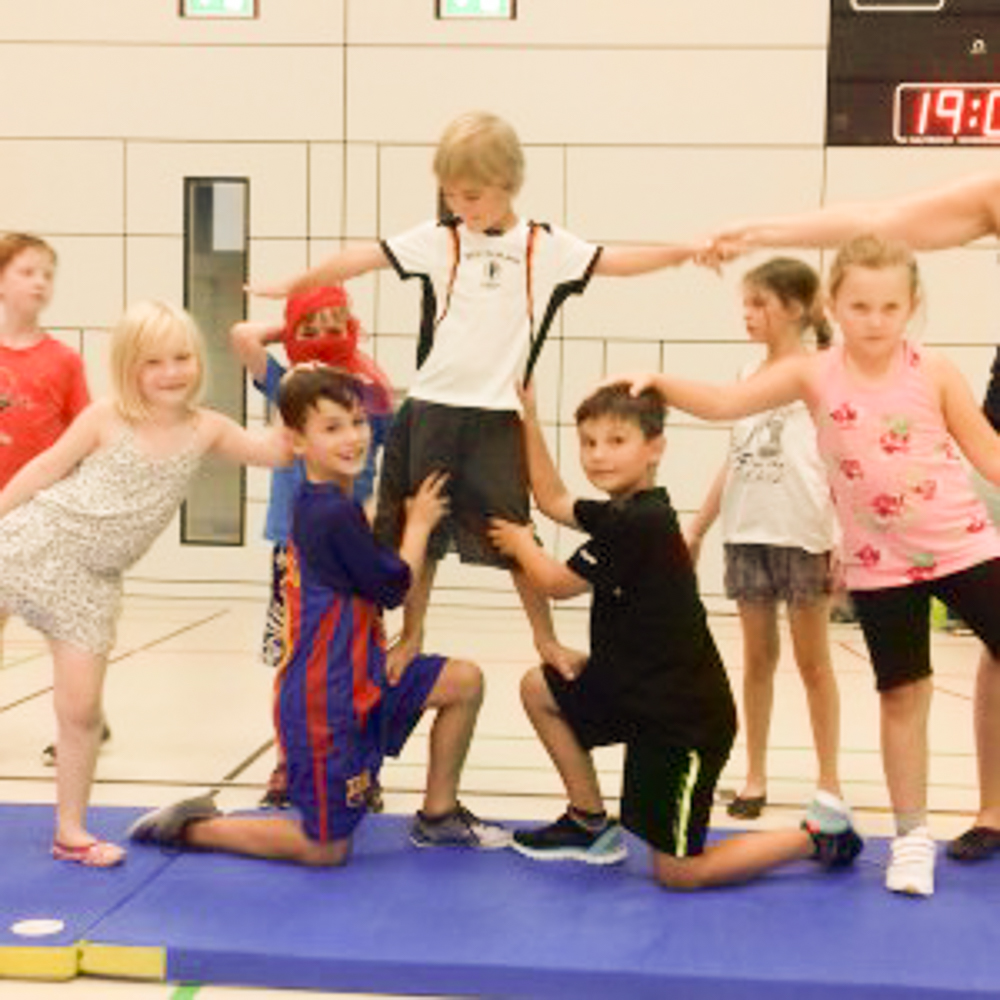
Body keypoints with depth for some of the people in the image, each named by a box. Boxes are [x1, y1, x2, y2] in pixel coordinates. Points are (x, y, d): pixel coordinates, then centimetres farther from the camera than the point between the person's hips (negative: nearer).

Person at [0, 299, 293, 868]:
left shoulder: (205, 430, 1)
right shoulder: (105, 419, -7)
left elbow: (274, 451, 3)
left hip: (92, 581, 2)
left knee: (81, 708, 5)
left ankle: (71, 830, 17)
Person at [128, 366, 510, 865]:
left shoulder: (315, 503, 7)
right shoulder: (336, 516, -22)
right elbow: (394, 587, -12)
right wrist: (418, 523, 0)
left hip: (358, 679, 9)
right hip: (325, 702, -9)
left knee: (465, 681, 6)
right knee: (326, 849, 3)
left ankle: (437, 816, 17)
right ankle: (192, 827, 15)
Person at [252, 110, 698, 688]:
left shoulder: (546, 247, 3)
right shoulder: (439, 239, 2)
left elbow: (616, 261, 1)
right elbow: (365, 258, 2)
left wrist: (684, 251, -10)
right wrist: (293, 286, 6)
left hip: (499, 417, -1)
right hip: (433, 409, 1)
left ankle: (547, 640, 20)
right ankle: (412, 637, 26)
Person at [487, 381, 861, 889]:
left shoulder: (641, 523, -23)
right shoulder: (622, 513, 5)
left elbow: (556, 582, -13)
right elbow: (554, 500, 19)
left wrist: (520, 542, 7)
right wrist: (528, 418, 16)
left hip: (685, 718, -9)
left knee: (676, 873, -3)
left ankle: (820, 834, 9)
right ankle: (590, 824, 22)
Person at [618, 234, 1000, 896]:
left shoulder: (934, 373, -6)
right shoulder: (814, 376, -7)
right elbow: (723, 403, -13)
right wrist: (660, 383, -25)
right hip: (880, 564, 0)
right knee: (902, 692, 7)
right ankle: (912, 836, 20)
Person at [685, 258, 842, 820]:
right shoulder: (750, 377, 13)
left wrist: (843, 541, -15)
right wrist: (698, 529, 15)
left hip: (803, 536, -5)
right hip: (748, 535, 5)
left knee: (813, 661, 4)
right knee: (758, 657, 10)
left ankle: (829, 781, 16)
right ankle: (755, 778, 19)